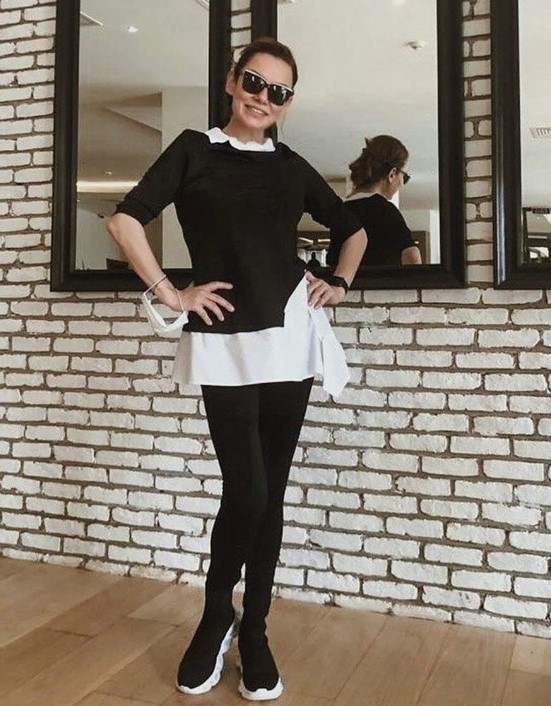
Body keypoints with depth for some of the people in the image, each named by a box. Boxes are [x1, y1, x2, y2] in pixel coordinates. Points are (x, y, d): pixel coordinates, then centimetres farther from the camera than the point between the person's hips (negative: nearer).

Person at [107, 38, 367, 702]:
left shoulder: (292, 166, 14)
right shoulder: (194, 149, 5)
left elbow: (352, 229, 26)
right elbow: (125, 219, -3)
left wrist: (339, 283, 11)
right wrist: (171, 295, -7)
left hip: (290, 337, 3)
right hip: (224, 343, -3)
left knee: (270, 493, 7)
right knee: (244, 492, -9)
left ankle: (253, 631, 24)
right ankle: (215, 617, 20)